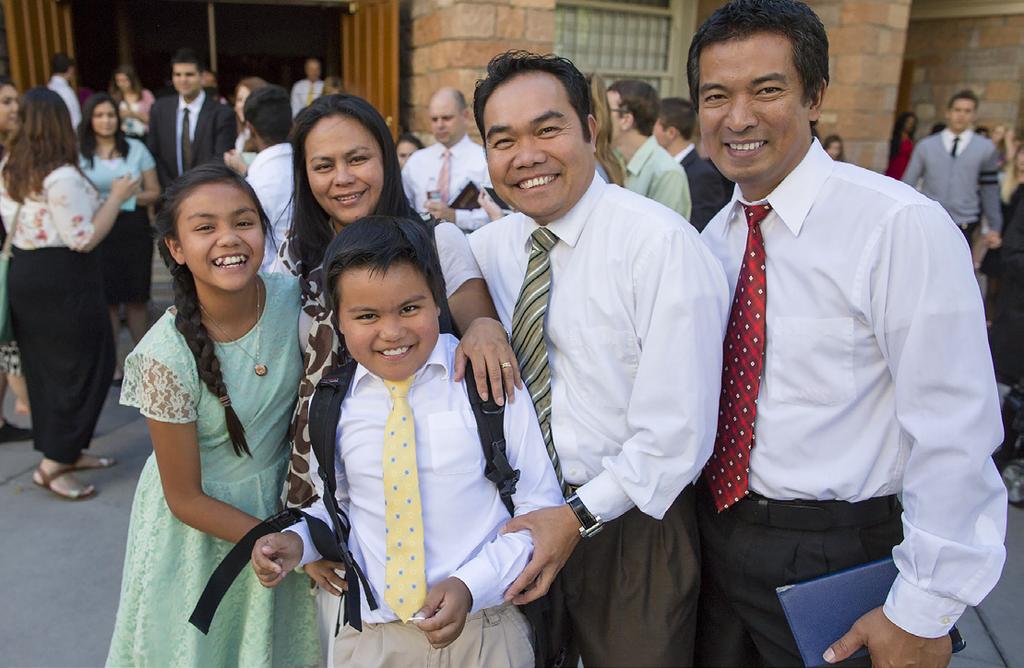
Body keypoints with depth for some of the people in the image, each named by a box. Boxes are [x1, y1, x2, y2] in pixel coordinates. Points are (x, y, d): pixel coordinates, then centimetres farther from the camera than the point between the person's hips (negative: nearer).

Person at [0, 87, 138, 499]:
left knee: (45, 366, 16)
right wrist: (117, 198, -13)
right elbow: (84, 240, -20)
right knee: (81, 367, 2)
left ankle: (65, 451, 29)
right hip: (62, 279, -9)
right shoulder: (61, 177, -20)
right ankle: (53, 465, 6)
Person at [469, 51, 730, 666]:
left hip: (633, 524, -4)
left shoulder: (661, 243, -21)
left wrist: (579, 516, -18)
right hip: (524, 515, 5)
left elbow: (677, 435, -21)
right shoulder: (491, 247, -2)